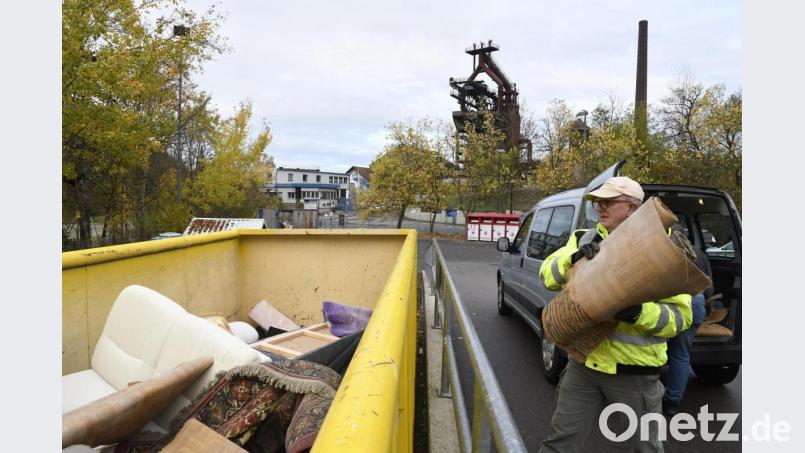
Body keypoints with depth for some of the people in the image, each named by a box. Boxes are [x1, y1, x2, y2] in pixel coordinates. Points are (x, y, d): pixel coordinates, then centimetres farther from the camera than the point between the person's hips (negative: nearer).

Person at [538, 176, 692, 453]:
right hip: (585, 361, 3)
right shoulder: (584, 240, 3)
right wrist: (572, 259, -23)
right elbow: (547, 274, -3)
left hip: (635, 371, -3)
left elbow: (681, 315, -12)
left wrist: (641, 313, -31)